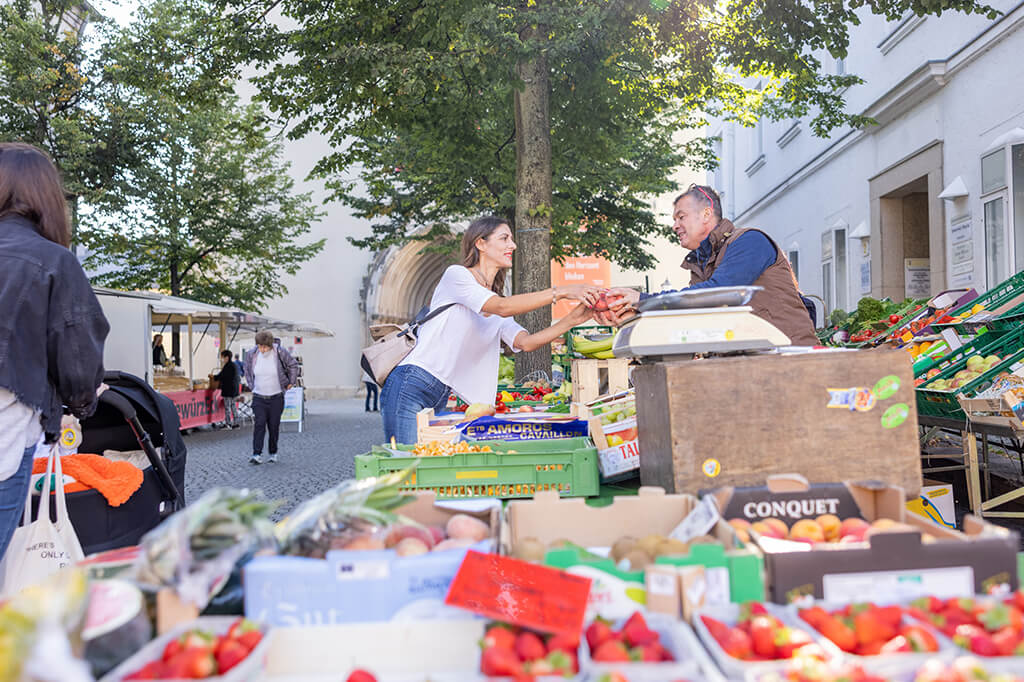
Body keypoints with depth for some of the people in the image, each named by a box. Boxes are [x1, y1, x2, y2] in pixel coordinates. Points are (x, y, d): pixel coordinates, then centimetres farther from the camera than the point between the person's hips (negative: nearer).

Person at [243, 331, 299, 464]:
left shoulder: (280, 353, -14)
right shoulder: (251, 354, -6)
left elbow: (293, 365, 4)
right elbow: (247, 370, 15)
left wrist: (291, 383, 6)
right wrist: (252, 386, 13)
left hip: (276, 397, -1)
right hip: (258, 397, 1)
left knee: (274, 426, 4)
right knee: (259, 425, -12)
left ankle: (273, 453, 19)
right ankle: (257, 455, -15)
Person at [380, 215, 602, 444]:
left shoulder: (495, 295, 18)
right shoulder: (456, 275, -4)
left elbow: (525, 342, 2)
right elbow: (503, 307, -19)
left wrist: (572, 320, -10)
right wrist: (561, 292, -21)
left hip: (440, 399, 8)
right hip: (410, 388, -8)